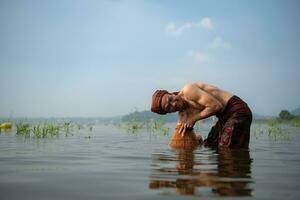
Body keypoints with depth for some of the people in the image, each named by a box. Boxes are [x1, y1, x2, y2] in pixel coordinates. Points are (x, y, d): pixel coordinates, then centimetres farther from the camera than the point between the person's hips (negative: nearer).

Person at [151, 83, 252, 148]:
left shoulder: (188, 90, -20)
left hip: (237, 110, -10)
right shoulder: (183, 114, 6)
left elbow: (216, 106, -24)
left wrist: (194, 118, -17)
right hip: (225, 116, 10)